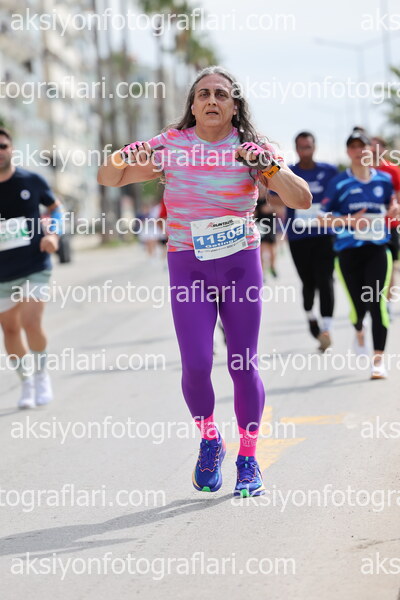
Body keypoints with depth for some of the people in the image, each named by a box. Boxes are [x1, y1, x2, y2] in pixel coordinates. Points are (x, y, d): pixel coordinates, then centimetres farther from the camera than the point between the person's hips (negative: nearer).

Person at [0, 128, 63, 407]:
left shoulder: (32, 181, -3)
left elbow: (55, 207, 13)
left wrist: (53, 233, -5)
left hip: (35, 268, -2)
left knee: (31, 323, -16)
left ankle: (41, 375, 8)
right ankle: (26, 382, 27)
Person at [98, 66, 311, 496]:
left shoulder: (251, 147, -2)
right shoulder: (171, 145, 0)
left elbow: (302, 200, -8)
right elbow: (107, 179, 7)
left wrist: (269, 166, -23)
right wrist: (124, 158, -15)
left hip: (240, 261, 0)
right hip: (188, 264, 0)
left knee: (243, 363, 1)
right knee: (196, 364, -10)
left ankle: (248, 460, 17)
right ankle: (209, 441, 18)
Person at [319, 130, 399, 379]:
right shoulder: (339, 183, -1)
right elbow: (323, 218, 0)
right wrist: (349, 221, -15)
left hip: (377, 249, 1)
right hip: (348, 252, -1)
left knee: (377, 303, -12)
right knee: (358, 305, 3)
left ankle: (379, 359, -7)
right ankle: (359, 331, 41)